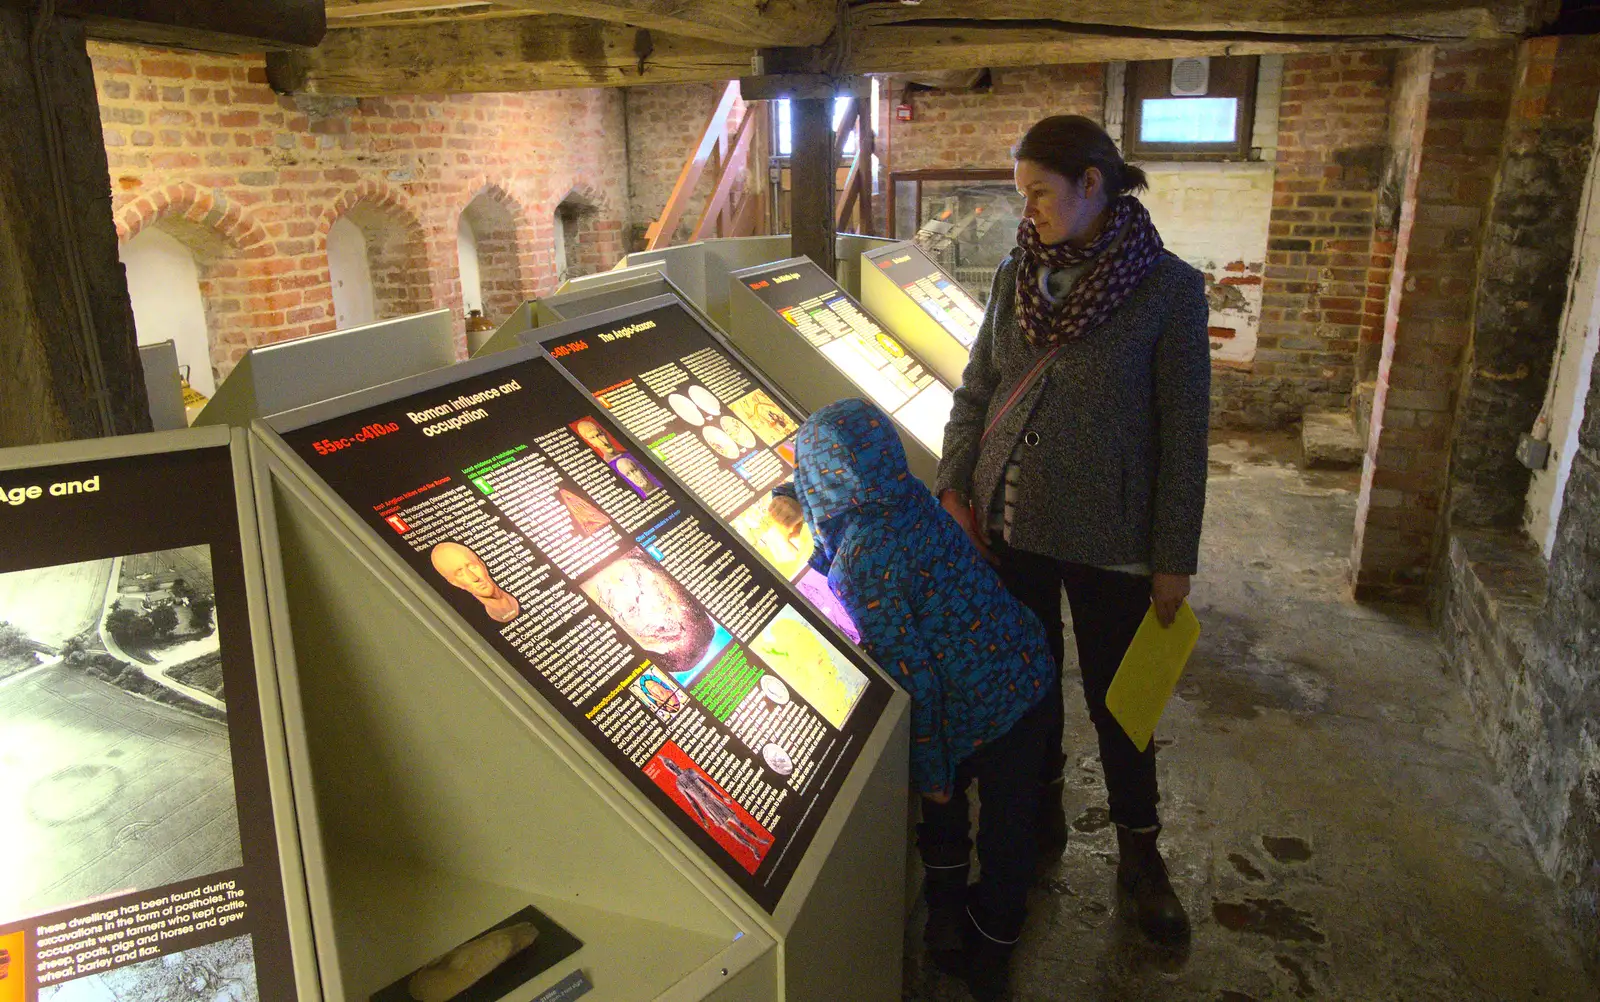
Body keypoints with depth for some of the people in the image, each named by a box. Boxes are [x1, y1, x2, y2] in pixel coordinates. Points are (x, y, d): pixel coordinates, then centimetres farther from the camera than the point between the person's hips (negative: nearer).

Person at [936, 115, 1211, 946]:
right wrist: (955, 487, -2)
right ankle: (1038, 817, 41)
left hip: (1109, 541, -4)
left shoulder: (1168, 289, -10)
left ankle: (1139, 854, 33)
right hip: (1008, 527, 4)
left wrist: (1175, 558, -8)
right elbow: (974, 393, 10)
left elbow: (1183, 433, -9)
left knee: (1116, 699, 11)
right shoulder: (1017, 276, 3)